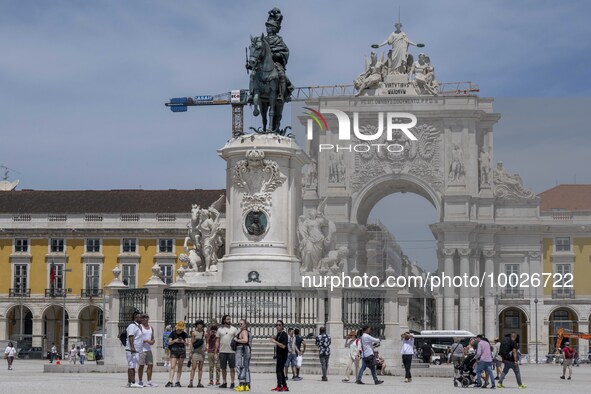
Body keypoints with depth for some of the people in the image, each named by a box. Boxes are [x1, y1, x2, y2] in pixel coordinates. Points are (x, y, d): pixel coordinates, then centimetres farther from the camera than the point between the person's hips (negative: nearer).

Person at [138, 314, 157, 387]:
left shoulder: (151, 328, 16)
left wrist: (153, 341, -2)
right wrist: (146, 341, -19)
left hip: (149, 349, 7)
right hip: (142, 349, -7)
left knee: (150, 365, 4)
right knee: (141, 365, -3)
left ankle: (149, 382, 9)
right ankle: (140, 382, 3)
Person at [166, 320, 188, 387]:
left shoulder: (184, 334, 7)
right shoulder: (173, 333, 0)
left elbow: (186, 344, 4)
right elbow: (169, 343, -3)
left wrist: (183, 342, -17)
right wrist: (175, 341, -20)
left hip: (182, 350, 3)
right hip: (174, 350, -3)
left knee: (180, 367, 4)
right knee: (172, 366, -12)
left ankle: (178, 382, 9)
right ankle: (170, 381, -18)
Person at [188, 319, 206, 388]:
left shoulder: (204, 333, 8)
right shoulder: (194, 333, 1)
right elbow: (191, 343, 2)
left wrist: (205, 348, 0)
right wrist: (190, 352, -4)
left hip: (202, 352, 3)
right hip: (195, 352, -3)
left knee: (200, 368, 4)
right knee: (193, 367, -9)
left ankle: (199, 383, 6)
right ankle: (191, 382, -12)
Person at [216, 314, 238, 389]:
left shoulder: (234, 329, 5)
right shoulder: (220, 329, 9)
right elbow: (217, 340, 10)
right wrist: (216, 349, -1)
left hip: (232, 351, -2)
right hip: (222, 351, 2)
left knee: (232, 368, -1)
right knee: (223, 368, 6)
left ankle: (232, 383, 3)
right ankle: (224, 383, 15)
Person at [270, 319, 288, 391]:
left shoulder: (284, 334, -14)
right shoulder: (278, 334, 13)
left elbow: (283, 346, -22)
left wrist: (275, 342, -23)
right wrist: (274, 339, 7)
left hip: (282, 355, -10)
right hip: (279, 355, 10)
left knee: (279, 370, -11)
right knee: (280, 371, 13)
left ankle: (279, 386, -12)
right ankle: (284, 386, 19)